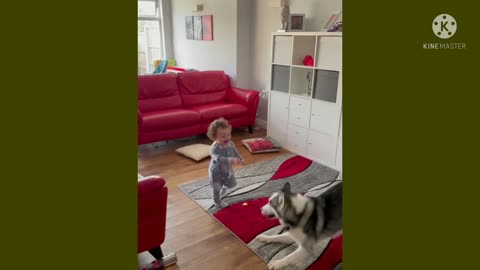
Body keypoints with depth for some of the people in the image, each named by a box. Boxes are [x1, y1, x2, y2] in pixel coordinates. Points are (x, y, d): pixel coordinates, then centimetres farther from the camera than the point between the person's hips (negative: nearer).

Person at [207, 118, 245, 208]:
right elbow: (219, 159, -50)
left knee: (232, 183, 27)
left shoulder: (230, 144, -14)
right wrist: (231, 160, -61)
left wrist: (241, 159, 7)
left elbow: (235, 152, 6)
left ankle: (223, 188, 60)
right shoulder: (214, 148, -36)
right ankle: (218, 202, 38)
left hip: (227, 170, 7)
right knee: (216, 188, 11)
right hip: (216, 172, -6)